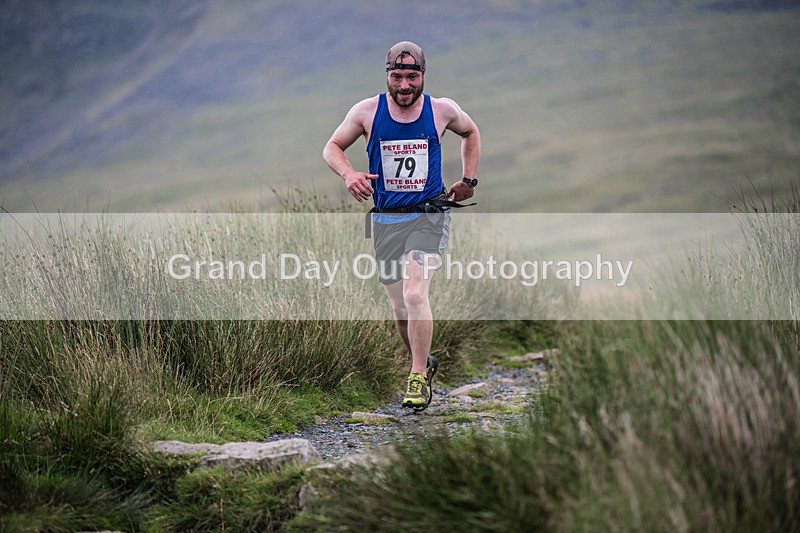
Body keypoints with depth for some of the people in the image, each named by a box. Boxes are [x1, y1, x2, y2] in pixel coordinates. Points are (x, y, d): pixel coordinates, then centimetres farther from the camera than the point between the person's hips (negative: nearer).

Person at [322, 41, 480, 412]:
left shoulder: (442, 110, -2)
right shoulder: (367, 111, -3)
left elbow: (470, 133, 19)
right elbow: (332, 148, 6)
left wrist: (468, 179, 12)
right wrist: (348, 173, -14)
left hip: (429, 215, -2)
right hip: (386, 220, 2)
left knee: (414, 293, -21)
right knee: (399, 305, 9)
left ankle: (418, 377, -12)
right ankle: (424, 363, 33)